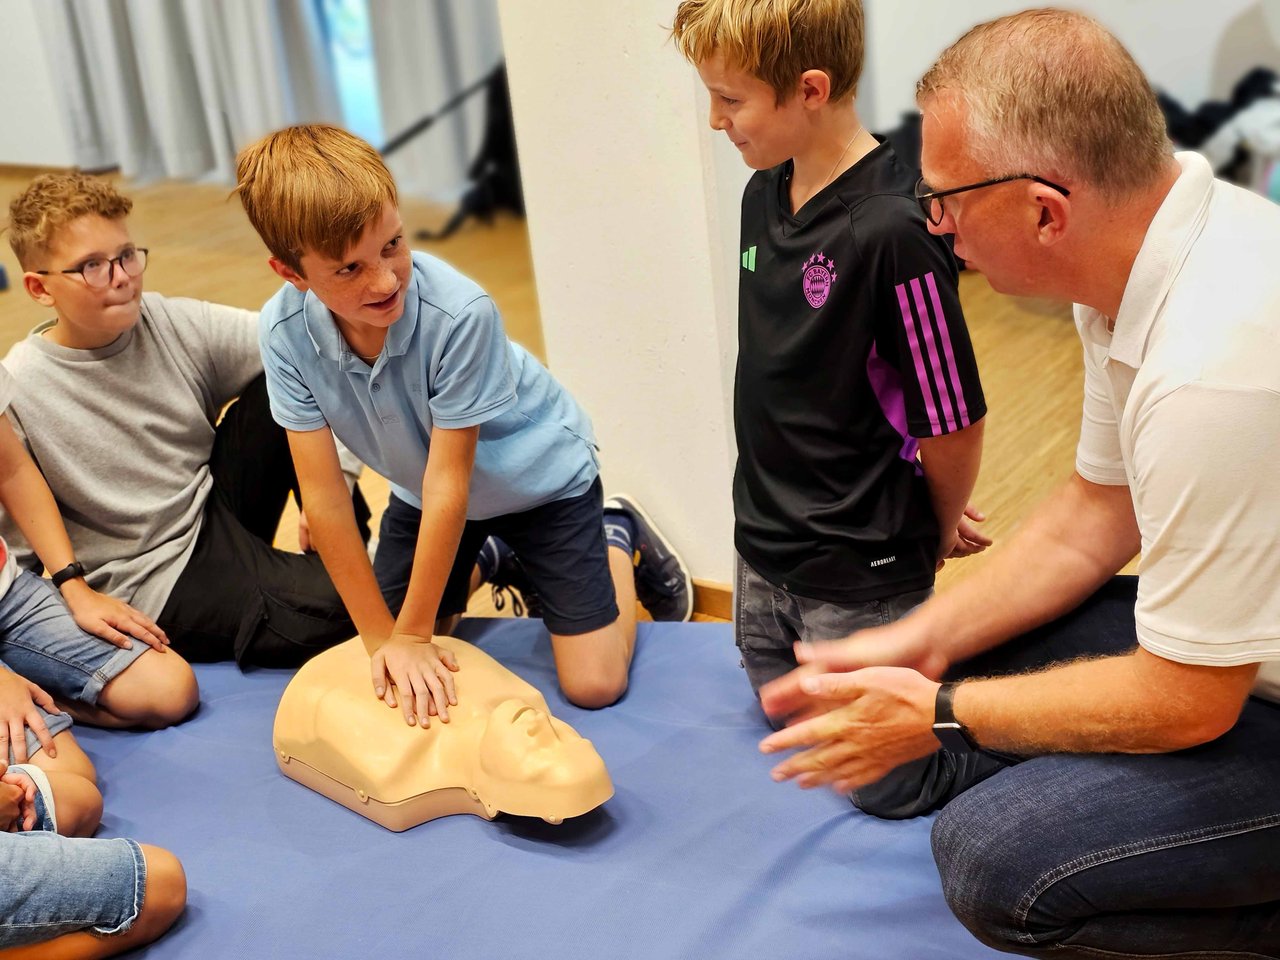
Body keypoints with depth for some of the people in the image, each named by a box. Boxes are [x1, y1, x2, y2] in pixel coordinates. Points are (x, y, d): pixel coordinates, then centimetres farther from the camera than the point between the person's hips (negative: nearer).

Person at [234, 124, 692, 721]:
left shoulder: (460, 312, -38)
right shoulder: (285, 333, -26)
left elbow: (449, 484, -31)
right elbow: (323, 496, -21)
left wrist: (412, 636, -25)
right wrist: (382, 639, -20)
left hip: (535, 474, -4)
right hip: (421, 487, 4)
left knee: (594, 684, -8)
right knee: (392, 666, 11)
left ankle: (619, 541, 20)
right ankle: (482, 564, 35)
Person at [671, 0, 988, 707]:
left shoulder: (892, 229, -25)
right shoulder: (764, 196, 1)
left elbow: (954, 423, -17)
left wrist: (938, 532, 1)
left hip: (864, 581, -7)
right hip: (761, 553, 7)